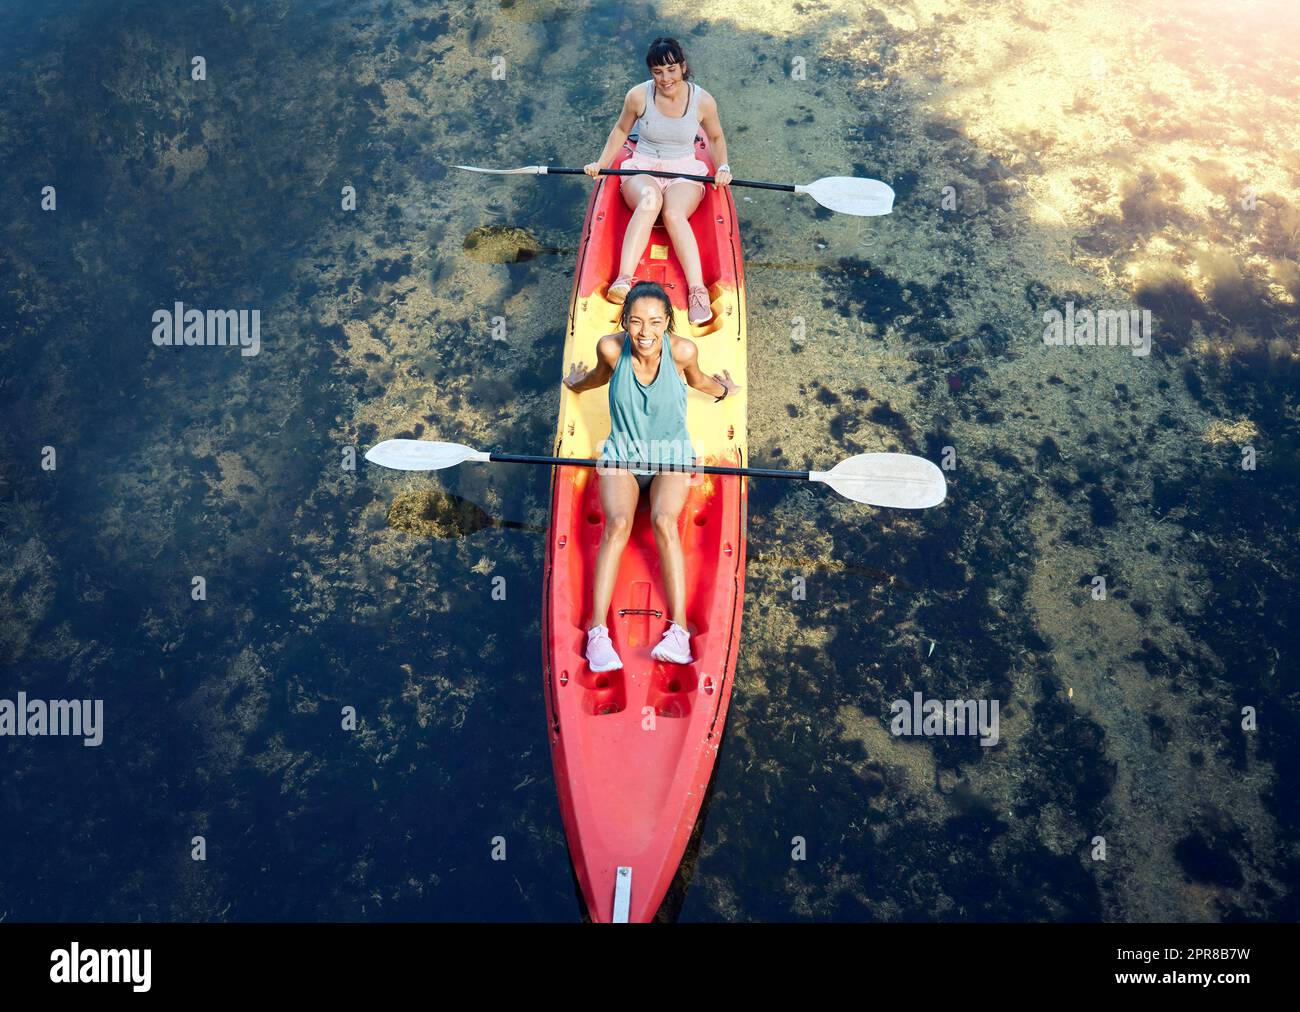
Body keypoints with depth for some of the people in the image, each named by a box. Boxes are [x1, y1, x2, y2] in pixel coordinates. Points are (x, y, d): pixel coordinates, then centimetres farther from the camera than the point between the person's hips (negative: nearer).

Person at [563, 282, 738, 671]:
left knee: (664, 521, -29)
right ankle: (598, 632, -33)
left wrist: (724, 389, 28)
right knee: (617, 523, -27)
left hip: (672, 453, 0)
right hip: (621, 452, 1)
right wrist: (576, 383, 32)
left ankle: (679, 631, -35)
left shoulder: (682, 350, -16)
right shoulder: (610, 347, -14)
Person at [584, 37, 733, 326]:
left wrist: (723, 167, -4)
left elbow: (716, 138, 13)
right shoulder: (638, 96, -5)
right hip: (642, 171, 0)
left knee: (674, 213, -36)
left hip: (685, 173, 0)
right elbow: (621, 129, 13)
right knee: (649, 201, -38)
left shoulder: (703, 101, -5)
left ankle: (698, 292, -46)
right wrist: (602, 163, 4)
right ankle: (623, 280, -51)